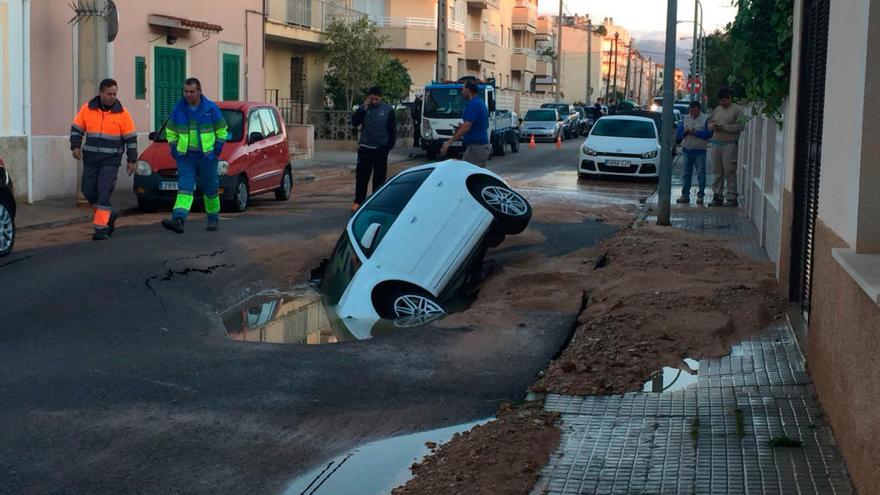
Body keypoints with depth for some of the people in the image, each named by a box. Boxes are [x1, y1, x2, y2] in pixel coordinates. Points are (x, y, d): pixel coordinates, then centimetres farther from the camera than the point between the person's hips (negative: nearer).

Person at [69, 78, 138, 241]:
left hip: (111, 160, -4)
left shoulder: (122, 113, -4)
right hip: (90, 159, 4)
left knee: (104, 192, -10)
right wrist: (75, 146, -4)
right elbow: (76, 129, 11)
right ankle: (108, 214, 28)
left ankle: (101, 227, -6)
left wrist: (132, 160, -2)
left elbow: (131, 139, -1)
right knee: (88, 191, 7)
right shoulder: (87, 109, 2)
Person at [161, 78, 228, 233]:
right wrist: (174, 148, 5)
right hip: (185, 156, 1)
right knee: (185, 188, -12)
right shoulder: (178, 109, 2)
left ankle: (213, 219, 28)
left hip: (207, 155, -1)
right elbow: (170, 131, 14)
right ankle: (178, 220, -26)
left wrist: (218, 148, -1)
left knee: (210, 189, 10)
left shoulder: (211, 108, -3)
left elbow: (221, 130, 6)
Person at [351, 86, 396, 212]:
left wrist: (389, 146, -4)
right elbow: (354, 122, -9)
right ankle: (358, 201, 9)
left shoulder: (387, 110, -2)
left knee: (379, 177, 4)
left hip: (381, 149, -1)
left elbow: (393, 130, 2)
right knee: (361, 175, 2)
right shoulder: (364, 108, 3)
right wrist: (363, 109, -17)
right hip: (365, 148, 1)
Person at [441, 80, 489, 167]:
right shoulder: (480, 103, 15)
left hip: (475, 147, -10)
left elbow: (466, 127, -23)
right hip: (482, 146, 10)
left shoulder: (473, 104, -16)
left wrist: (449, 142, -21)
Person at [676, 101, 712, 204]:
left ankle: (700, 195, 4)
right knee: (686, 173, 6)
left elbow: (709, 134, -10)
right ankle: (685, 195, 10)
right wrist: (685, 132, -10)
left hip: (700, 150, -4)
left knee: (701, 174, -1)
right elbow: (679, 134, 11)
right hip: (687, 149, 4)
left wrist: (695, 132, -16)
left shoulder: (705, 119, -1)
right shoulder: (685, 119, 11)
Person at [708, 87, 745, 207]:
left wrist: (724, 127, -16)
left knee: (729, 171, -7)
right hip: (716, 143, 6)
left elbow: (741, 126, -12)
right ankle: (717, 196, 12)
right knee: (717, 171, 7)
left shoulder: (737, 110, -3)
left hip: (729, 144, -6)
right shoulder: (717, 109, 18)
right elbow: (709, 122, 24)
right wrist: (712, 126, -1)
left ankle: (732, 198, -4)